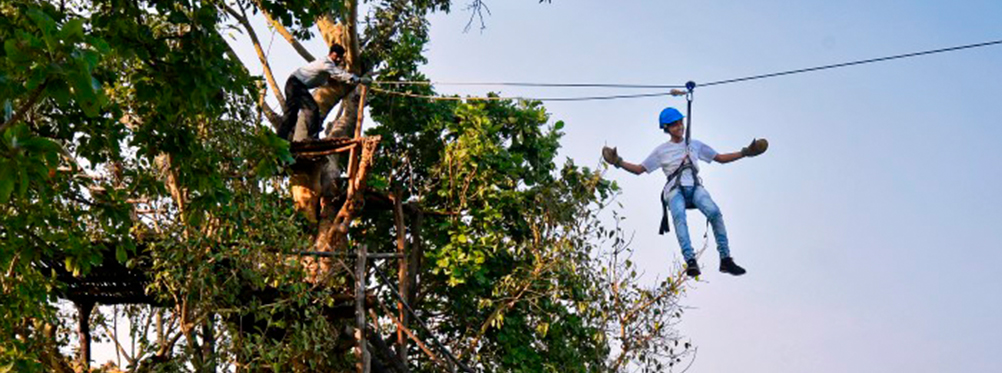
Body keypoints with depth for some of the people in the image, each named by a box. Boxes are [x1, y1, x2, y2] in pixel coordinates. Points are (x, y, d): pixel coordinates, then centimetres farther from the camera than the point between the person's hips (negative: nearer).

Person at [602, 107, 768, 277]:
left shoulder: (695, 145, 26)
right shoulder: (661, 151, 20)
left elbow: (720, 158, 29)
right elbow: (639, 169, 19)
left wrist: (745, 152, 20)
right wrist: (618, 162, 4)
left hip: (695, 187, 2)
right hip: (675, 190, -2)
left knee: (714, 212, -30)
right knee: (679, 215, -37)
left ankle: (725, 259, -25)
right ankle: (690, 261, -46)